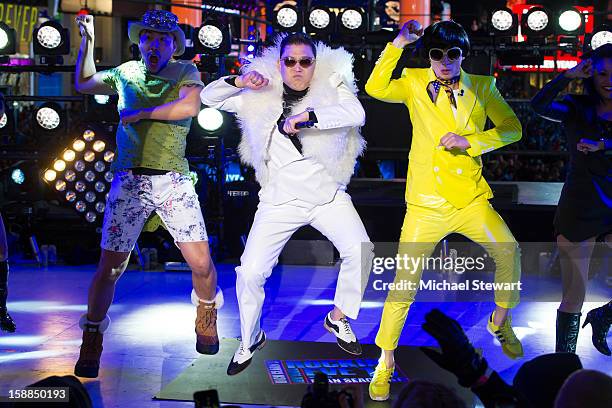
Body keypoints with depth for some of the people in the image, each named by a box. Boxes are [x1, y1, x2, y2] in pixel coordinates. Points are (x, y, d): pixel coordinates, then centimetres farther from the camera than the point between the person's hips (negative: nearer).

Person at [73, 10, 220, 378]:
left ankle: (206, 314, 29)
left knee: (201, 263, -4)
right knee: (110, 267, -3)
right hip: (129, 181, 2)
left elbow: (190, 106, -17)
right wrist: (88, 39, 20)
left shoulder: (185, 72, 4)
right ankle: (91, 343, 14)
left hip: (173, 180, -1)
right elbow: (84, 83, 29)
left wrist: (140, 113, -10)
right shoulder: (126, 73, 14)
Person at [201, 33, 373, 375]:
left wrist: (305, 116, -31)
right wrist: (240, 81, -14)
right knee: (250, 272, -7)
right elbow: (209, 98, 5)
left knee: (360, 250, -17)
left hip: (328, 196, 0)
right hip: (281, 201, 0)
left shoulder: (330, 87, -4)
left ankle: (338, 318, 9)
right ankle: (250, 340, 18)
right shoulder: (261, 96, 1)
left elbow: (356, 114, -24)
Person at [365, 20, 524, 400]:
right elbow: (375, 88, -14)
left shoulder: (482, 87, 5)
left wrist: (469, 141, -14)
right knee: (405, 281, -3)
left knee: (508, 250, -18)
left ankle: (501, 320, 9)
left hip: (471, 197, 1)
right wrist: (400, 42, -16)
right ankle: (386, 359, 12)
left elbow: (512, 128, 0)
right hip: (426, 202, -1)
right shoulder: (415, 84, 2)